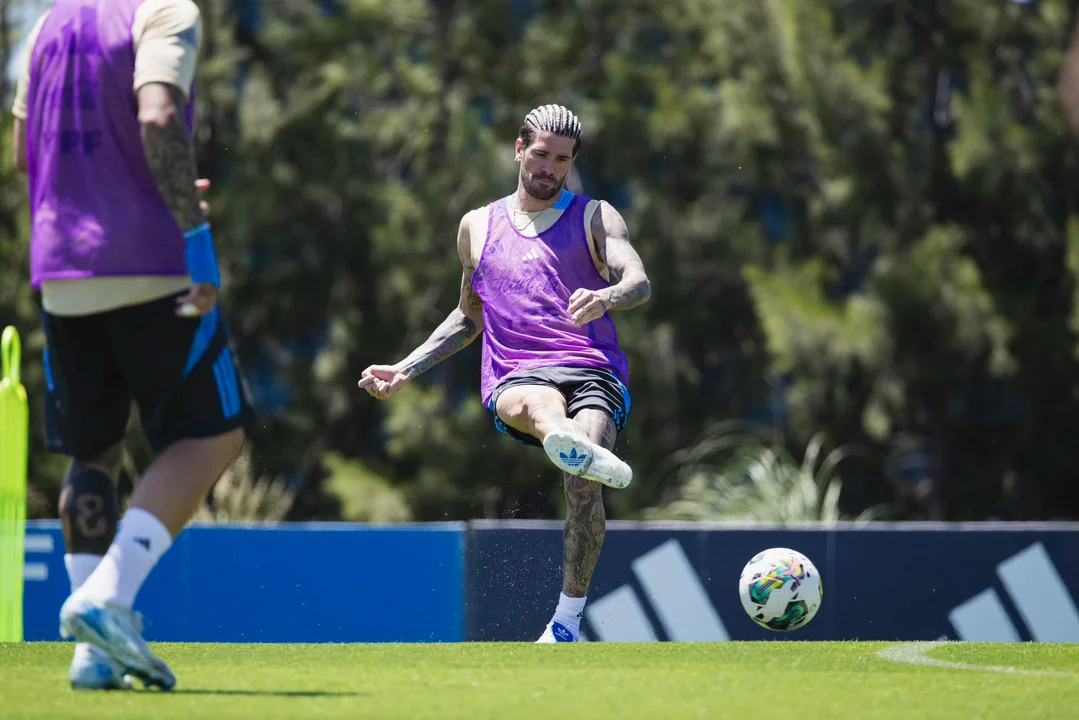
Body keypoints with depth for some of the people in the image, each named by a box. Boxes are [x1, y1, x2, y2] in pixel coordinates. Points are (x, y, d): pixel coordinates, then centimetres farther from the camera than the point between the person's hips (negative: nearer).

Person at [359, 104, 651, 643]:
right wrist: (407, 369, 27)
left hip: (593, 372, 0)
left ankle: (569, 619, -23)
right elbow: (469, 318, 37)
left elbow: (639, 283, -2)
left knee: (583, 484, -30)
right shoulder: (478, 226, 25)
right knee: (539, 404, -41)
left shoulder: (595, 217, 16)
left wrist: (606, 298, -26)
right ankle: (576, 449, -77)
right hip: (515, 377, 0)